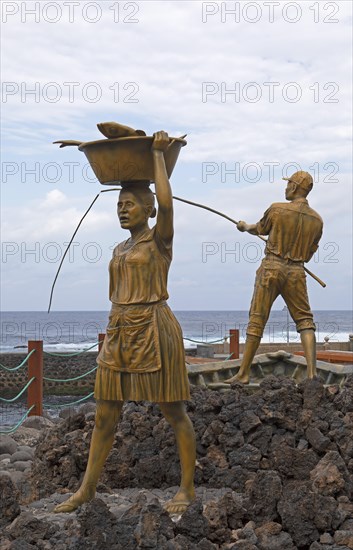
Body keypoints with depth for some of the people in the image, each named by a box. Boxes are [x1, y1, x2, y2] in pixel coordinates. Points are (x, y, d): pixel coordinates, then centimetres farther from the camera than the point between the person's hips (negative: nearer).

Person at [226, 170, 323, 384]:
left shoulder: (277, 209, -6)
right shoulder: (317, 220, 4)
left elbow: (260, 230, 13)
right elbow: (309, 254, 12)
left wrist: (245, 227, 35)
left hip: (272, 268, -2)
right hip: (296, 272, 2)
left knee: (257, 320, 3)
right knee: (305, 320, 7)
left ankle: (244, 373, 9)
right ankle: (312, 371, -7)